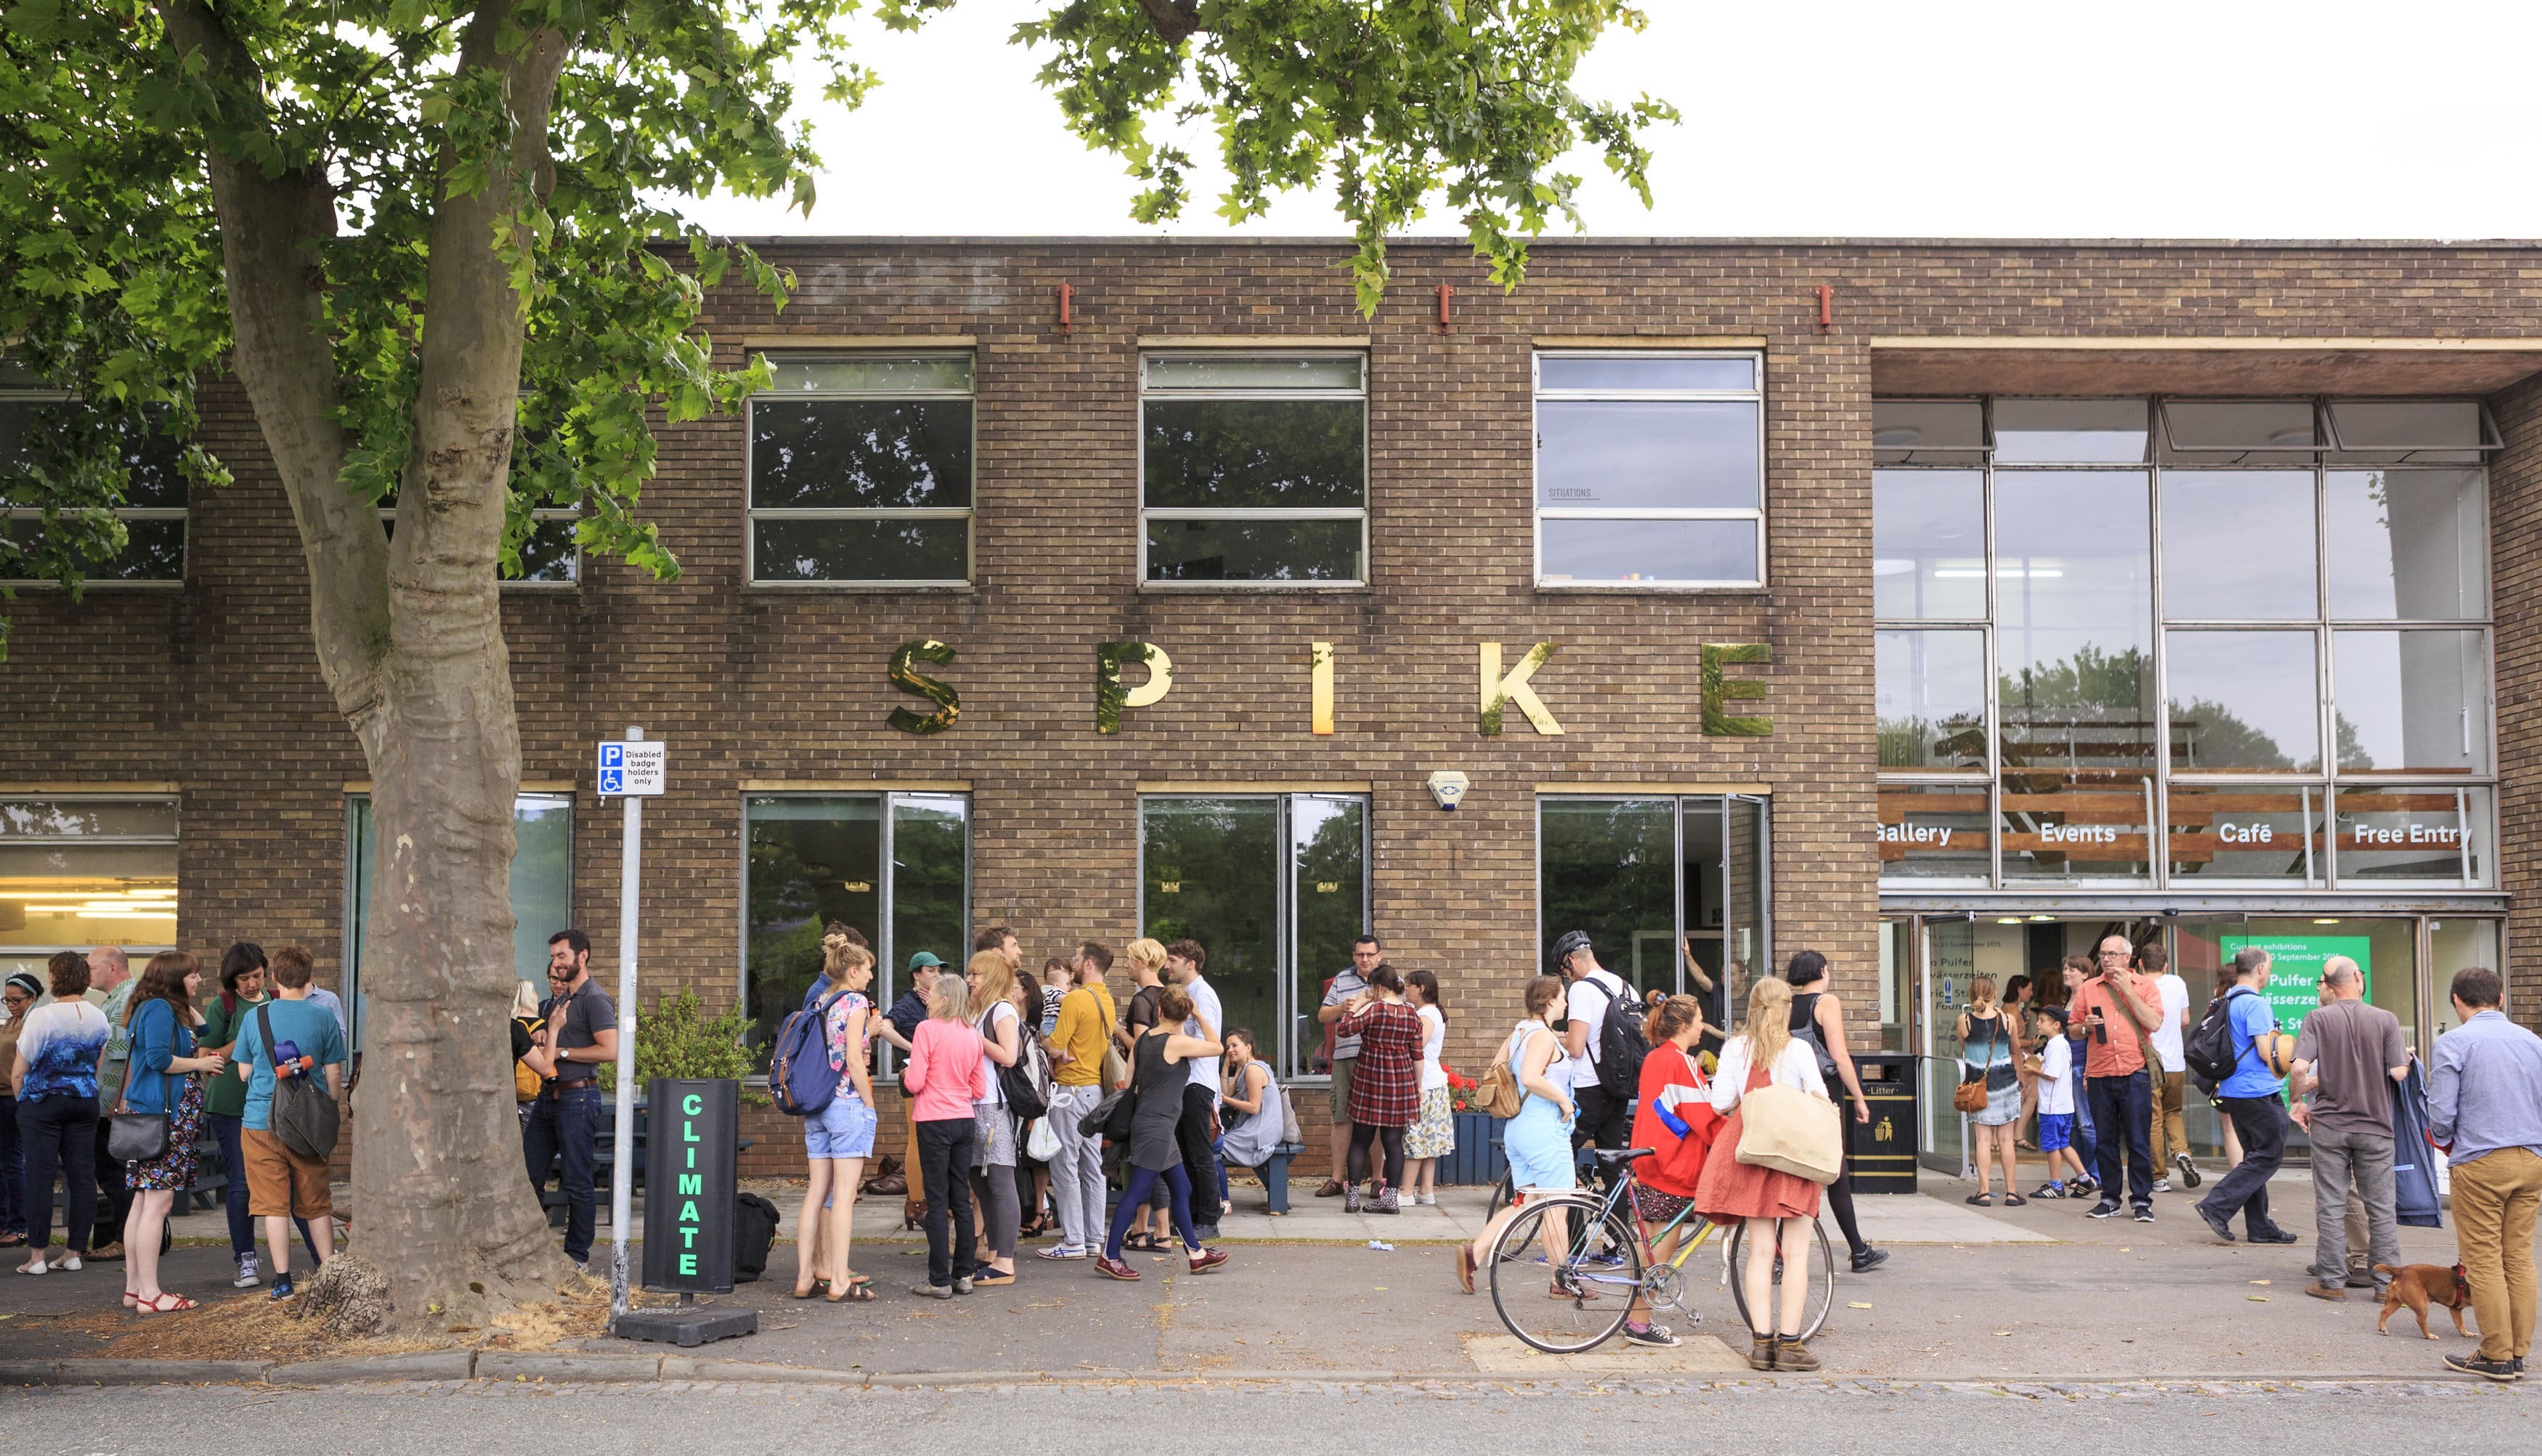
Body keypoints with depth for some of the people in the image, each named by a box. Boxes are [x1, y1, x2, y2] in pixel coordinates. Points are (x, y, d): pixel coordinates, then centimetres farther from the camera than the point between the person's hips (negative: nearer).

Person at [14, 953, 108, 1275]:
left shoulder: (43, 1016, -13)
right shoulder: (98, 1017, 3)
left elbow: (18, 1071, -8)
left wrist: (23, 1102, 8)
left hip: (43, 1102, -4)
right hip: (85, 1102, 5)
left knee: (40, 1176, 0)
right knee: (82, 1175, 5)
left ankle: (38, 1254, 0)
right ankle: (74, 1251, 8)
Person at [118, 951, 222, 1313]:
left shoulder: (170, 1010, 19)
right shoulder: (158, 1008, -11)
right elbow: (159, 1058, -21)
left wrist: (188, 1004, 23)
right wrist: (200, 1063, -10)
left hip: (150, 1116, 11)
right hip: (162, 1116, -11)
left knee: (144, 1202, 12)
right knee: (157, 1202, -9)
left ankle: (134, 1289, 17)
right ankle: (150, 1294, -9)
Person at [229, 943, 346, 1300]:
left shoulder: (255, 1017, -2)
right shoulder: (324, 1017, -2)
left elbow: (244, 1072, 5)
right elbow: (334, 1075, 2)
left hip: (261, 1123, -1)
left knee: (274, 1204, 3)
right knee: (316, 1204, 11)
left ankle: (283, 1281, 3)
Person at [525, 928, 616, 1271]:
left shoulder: (594, 999, -9)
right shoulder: (557, 1000, 18)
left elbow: (610, 1050, -19)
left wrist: (562, 1052, -15)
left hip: (577, 1097, -9)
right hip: (547, 1097, 9)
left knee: (578, 1182, -1)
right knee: (529, 1175, 7)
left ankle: (578, 1254, 7)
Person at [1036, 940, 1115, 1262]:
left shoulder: (1076, 999, -16)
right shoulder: (1107, 1000, 11)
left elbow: (1055, 1047, -19)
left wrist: (1053, 1058, 3)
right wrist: (1062, 1054, 6)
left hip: (1072, 1089, -9)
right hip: (1097, 1088, 9)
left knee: (1065, 1167, -3)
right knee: (1092, 1167, 12)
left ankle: (1073, 1241, -3)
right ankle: (1094, 1238, 15)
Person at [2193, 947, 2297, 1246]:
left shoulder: (2226, 1003, 13)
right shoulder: (2256, 1004, -15)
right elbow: (2266, 1052, -18)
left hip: (2233, 1091, 9)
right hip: (2258, 1091, -9)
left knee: (2256, 1155, 14)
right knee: (2269, 1155, -3)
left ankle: (2260, 1227, 16)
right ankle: (2217, 1207, -10)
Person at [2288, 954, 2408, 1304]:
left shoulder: (2318, 1019, -6)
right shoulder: (2386, 1020, -6)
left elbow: (2300, 1067, -15)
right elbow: (2399, 1072, -10)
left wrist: (2299, 1102, 2)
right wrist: (2406, 1057, 12)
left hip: (2329, 1124, 0)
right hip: (2375, 1124, 0)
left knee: (2330, 1205, 6)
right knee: (2381, 1207, 9)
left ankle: (2332, 1281, 8)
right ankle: (2386, 1281, 13)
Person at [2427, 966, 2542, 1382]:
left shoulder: (2454, 1042, -7)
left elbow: (2441, 1112, -11)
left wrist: (2443, 1140, 10)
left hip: (2480, 1163, -5)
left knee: (2484, 1260, 1)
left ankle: (2496, 1355, 4)